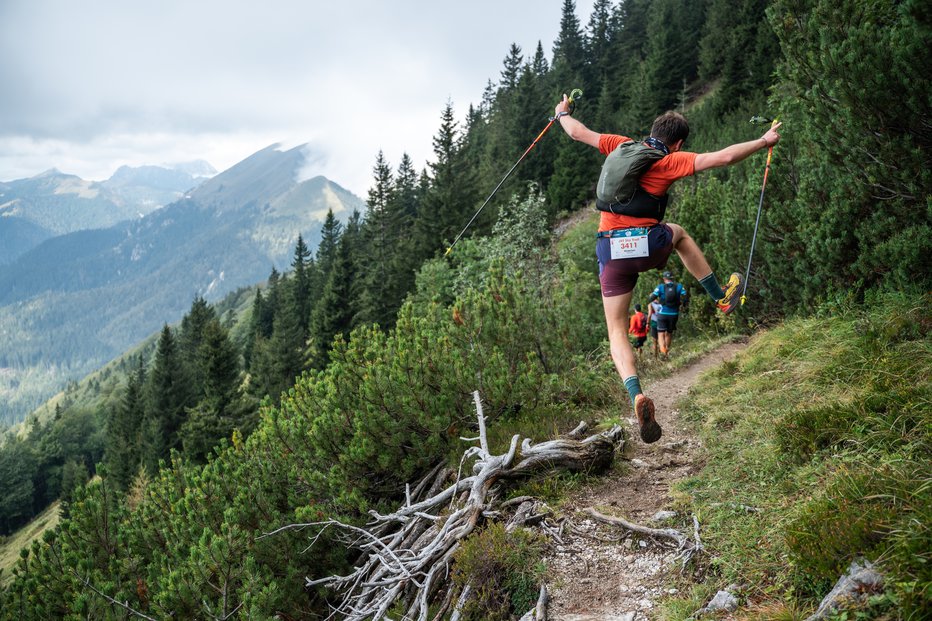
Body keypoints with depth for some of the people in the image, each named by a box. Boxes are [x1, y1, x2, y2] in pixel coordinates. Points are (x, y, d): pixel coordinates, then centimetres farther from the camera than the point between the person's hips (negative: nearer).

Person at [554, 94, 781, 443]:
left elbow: (578, 133, 24)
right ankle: (721, 296, 41)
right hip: (649, 246, -2)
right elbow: (723, 157, -6)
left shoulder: (621, 146, 12)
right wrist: (764, 141, 8)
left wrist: (562, 114, 45)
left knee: (616, 330, 9)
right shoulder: (672, 161, 2)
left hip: (611, 250, 2)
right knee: (677, 233, 36)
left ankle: (636, 395, -14)